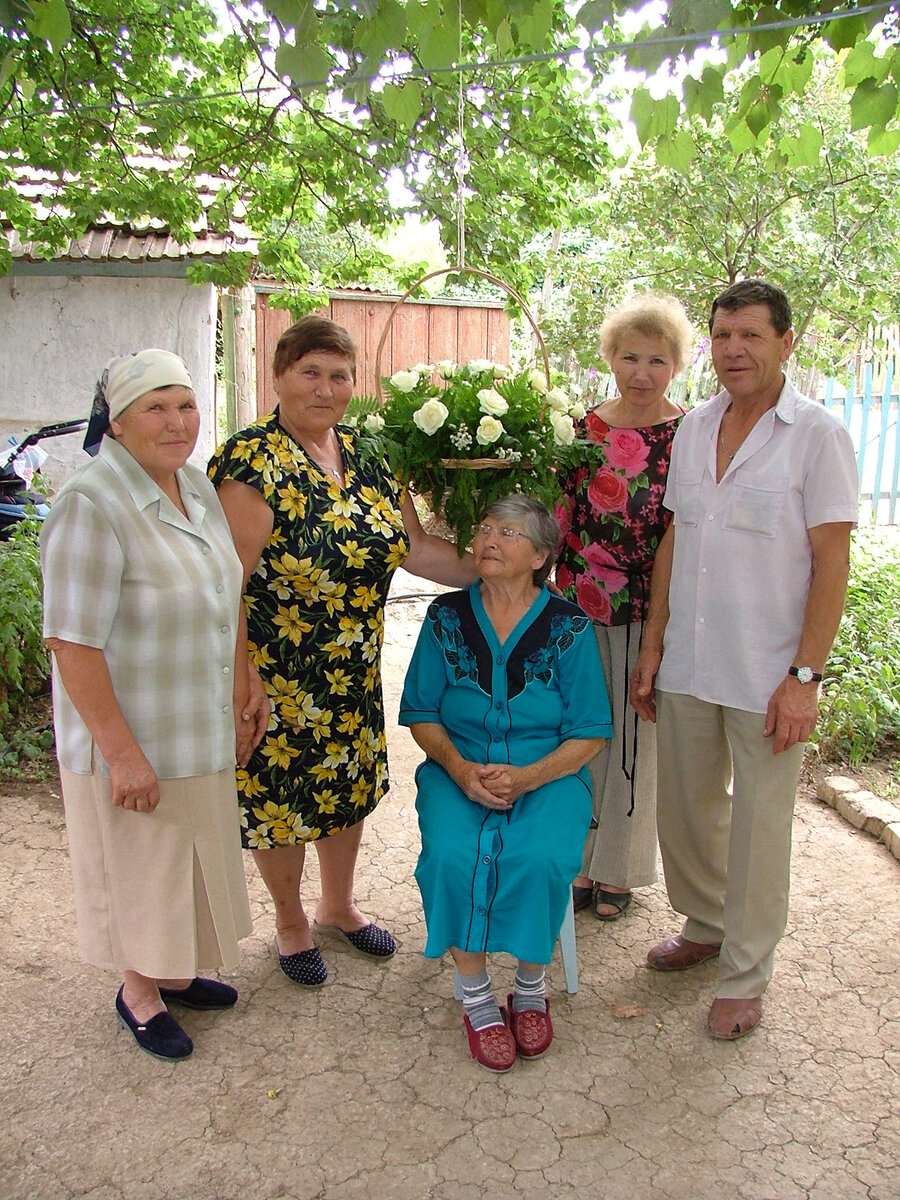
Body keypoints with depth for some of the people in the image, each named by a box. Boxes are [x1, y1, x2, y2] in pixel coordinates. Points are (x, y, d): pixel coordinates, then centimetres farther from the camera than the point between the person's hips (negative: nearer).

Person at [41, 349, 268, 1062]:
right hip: (135, 740, -7)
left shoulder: (195, 484, 3)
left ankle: (173, 970, 45)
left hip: (202, 730, 8)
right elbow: (74, 643, -25)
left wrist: (245, 686, 10)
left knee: (192, 859, 22)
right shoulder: (92, 506, -23)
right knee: (140, 865, 13)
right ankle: (139, 993, 37)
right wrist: (123, 753, -23)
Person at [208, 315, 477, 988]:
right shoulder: (253, 461, -18)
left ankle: (339, 905, 45)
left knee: (350, 783, 20)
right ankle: (291, 922, 37)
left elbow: (416, 549, 4)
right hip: (276, 677, -6)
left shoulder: (365, 456, 3)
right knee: (278, 793, 11)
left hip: (354, 672, 7)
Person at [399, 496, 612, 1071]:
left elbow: (590, 732, -2)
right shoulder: (447, 617, 3)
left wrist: (527, 778, -17)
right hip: (458, 770, 2)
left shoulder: (568, 626, -2)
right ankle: (476, 994, -7)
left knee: (540, 858, -30)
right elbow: (421, 712, 5)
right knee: (451, 856, -28)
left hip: (548, 773, -1)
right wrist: (459, 769, -13)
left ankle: (531, 986, -2)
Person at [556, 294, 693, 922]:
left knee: (636, 740, 9)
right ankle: (582, 862, 32)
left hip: (653, 614, -2)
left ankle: (619, 870, 30)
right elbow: (558, 518, 6)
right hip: (584, 609, 3)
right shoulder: (584, 429, 3)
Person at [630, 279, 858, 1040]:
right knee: (684, 809, 17)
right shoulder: (695, 428, 8)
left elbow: (832, 562, -10)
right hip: (687, 666, 5)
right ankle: (704, 927, 41)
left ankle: (745, 976, 26)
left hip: (766, 677, -5)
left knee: (758, 828, 7)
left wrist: (805, 675, -15)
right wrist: (653, 647, 9)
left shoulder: (817, 434, -8)